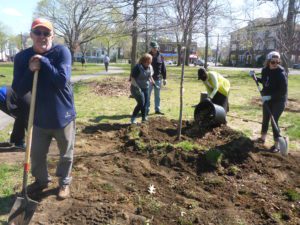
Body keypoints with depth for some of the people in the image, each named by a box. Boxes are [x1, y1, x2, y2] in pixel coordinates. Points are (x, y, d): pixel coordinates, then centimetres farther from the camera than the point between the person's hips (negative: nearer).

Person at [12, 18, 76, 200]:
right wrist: (30, 71, -21)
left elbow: (62, 80, -26)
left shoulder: (62, 51, -13)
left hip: (63, 115, -3)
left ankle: (65, 182, 38)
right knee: (37, 154, 18)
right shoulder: (22, 57, -4)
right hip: (40, 117, 3)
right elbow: (18, 91, -7)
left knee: (66, 154, 14)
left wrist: (44, 61, -24)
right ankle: (42, 180, 44)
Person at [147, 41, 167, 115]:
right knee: (147, 95, 2)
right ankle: (146, 110, 10)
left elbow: (163, 68, 7)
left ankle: (157, 109, 20)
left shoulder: (160, 56, 4)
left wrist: (164, 78, 4)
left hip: (158, 79, 2)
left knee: (157, 95, 11)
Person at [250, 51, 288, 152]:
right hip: (267, 99, 6)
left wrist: (271, 96, -29)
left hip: (278, 101, -6)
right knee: (265, 119, 17)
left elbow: (283, 91, -25)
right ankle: (262, 137, 35)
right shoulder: (265, 70, -5)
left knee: (274, 121, -6)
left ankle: (277, 145, 7)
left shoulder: (281, 73, -23)